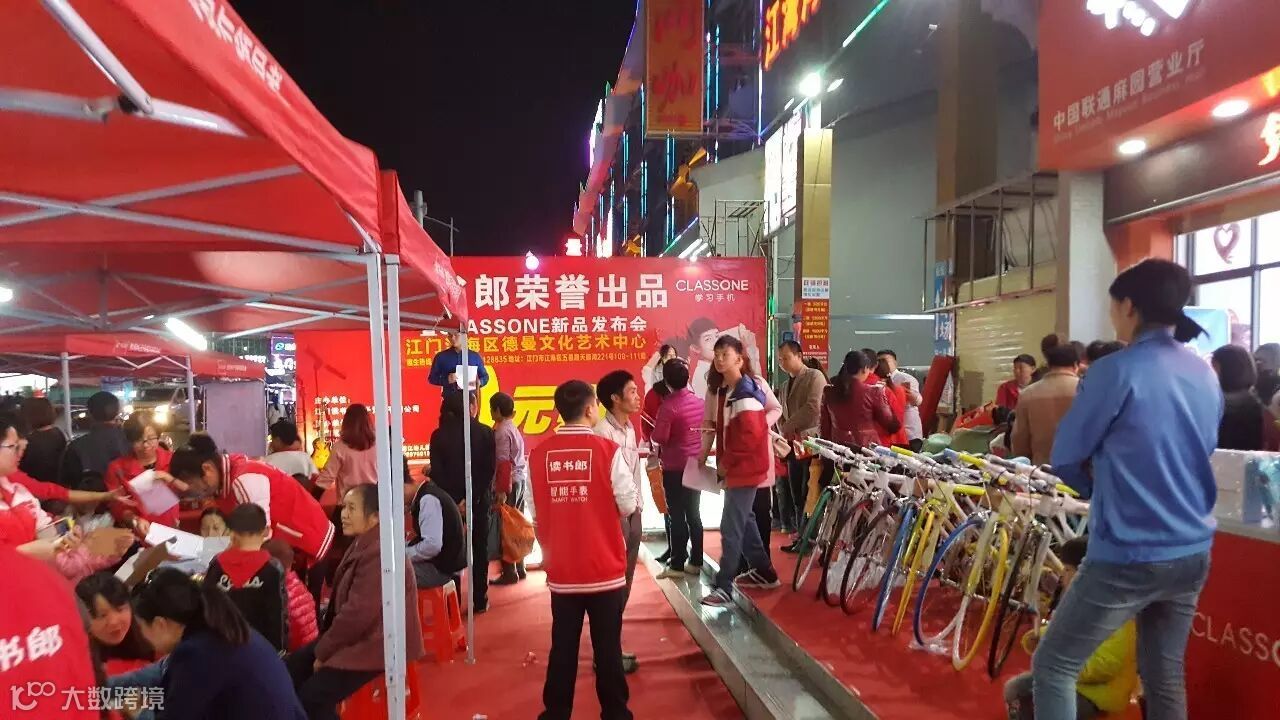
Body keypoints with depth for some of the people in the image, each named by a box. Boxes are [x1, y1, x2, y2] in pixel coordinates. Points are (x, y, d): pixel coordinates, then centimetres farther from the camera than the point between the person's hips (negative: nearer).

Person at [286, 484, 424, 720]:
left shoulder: (378, 553, -25)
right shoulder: (362, 544, 11)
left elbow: (358, 614, -26)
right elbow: (342, 602, 16)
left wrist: (323, 652, -13)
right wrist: (323, 645, 6)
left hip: (376, 644, -11)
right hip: (356, 636, 11)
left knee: (311, 697, -18)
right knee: (290, 670, 7)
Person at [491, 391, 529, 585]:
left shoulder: (501, 431, -13)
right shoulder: (514, 428, 14)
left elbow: (503, 462, -19)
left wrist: (502, 490, -20)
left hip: (510, 482, -9)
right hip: (521, 479, 9)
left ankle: (509, 573, 1)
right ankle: (519, 569, 21)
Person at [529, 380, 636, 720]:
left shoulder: (539, 454, -3)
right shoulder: (608, 450, -13)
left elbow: (535, 515, 5)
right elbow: (628, 506, -7)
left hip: (560, 571, 3)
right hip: (605, 569, -2)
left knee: (562, 648, 14)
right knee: (608, 647, 10)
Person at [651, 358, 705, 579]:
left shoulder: (668, 406, -18)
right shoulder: (699, 402, 2)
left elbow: (660, 438, -19)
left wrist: (654, 432, 1)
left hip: (674, 467, -6)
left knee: (677, 516, 1)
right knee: (694, 514, 13)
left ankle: (677, 565, 6)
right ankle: (696, 562, 18)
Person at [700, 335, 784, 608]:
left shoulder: (748, 390, -17)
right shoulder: (716, 389, 6)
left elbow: (750, 435, -20)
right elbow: (711, 423, 8)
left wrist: (727, 462, -14)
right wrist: (705, 453, -1)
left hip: (746, 464, -9)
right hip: (731, 464, 9)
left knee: (731, 526, -7)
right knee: (743, 517, 19)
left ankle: (724, 587, 0)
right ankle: (764, 571, 35)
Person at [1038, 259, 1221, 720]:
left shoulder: (1116, 370, -16)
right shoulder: (1206, 376, 7)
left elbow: (1065, 459, -8)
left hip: (1129, 557, -7)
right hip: (1193, 552, 8)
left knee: (1053, 666, 4)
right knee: (1165, 675, 20)